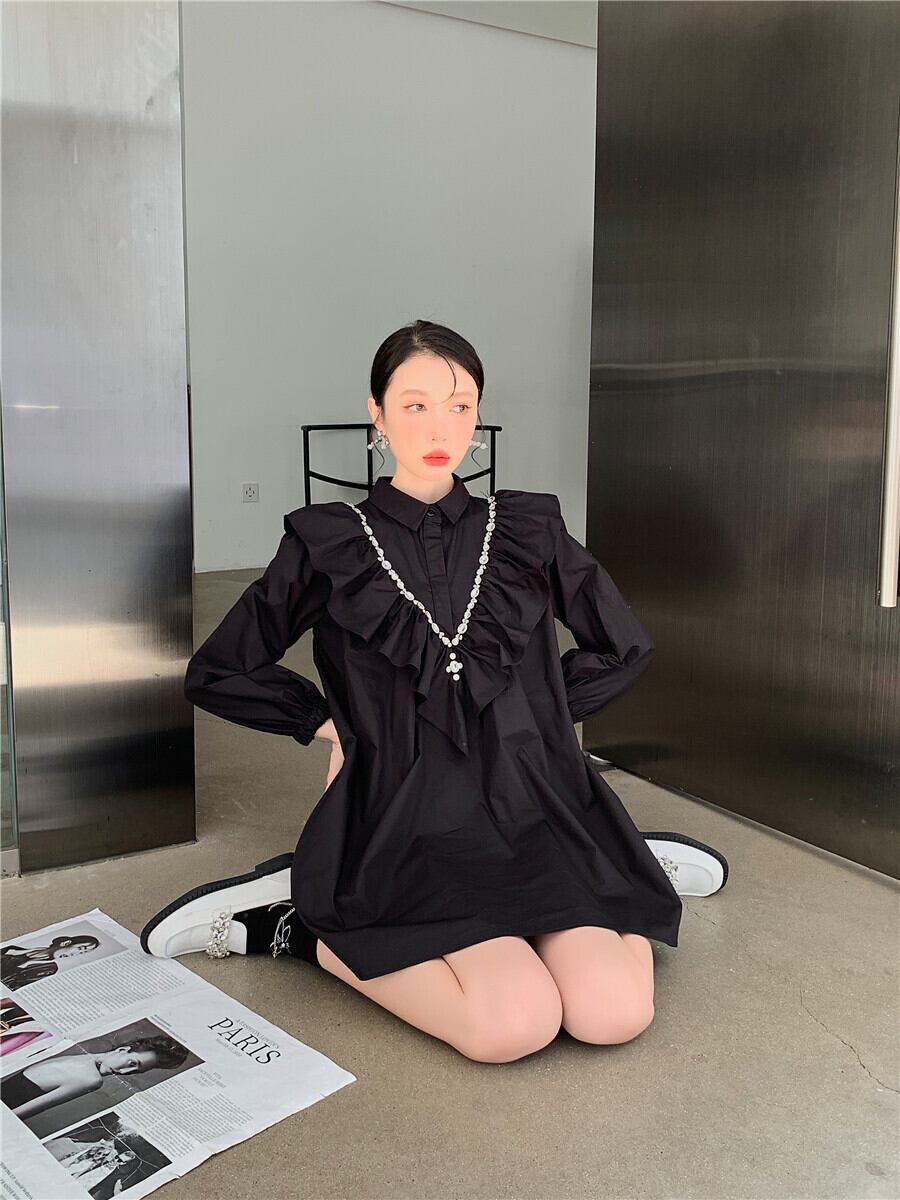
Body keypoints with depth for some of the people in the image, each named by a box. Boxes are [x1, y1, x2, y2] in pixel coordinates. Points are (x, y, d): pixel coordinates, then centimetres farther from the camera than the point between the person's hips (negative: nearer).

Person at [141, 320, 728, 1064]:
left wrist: (532, 715, 11)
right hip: (409, 817, -2)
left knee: (615, 1013, -20)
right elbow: (216, 673, 11)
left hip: (536, 804, 2)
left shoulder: (528, 529, 8)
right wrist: (329, 722, 5)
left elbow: (627, 648, 20)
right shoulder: (330, 544, 2)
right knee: (514, 1024, -25)